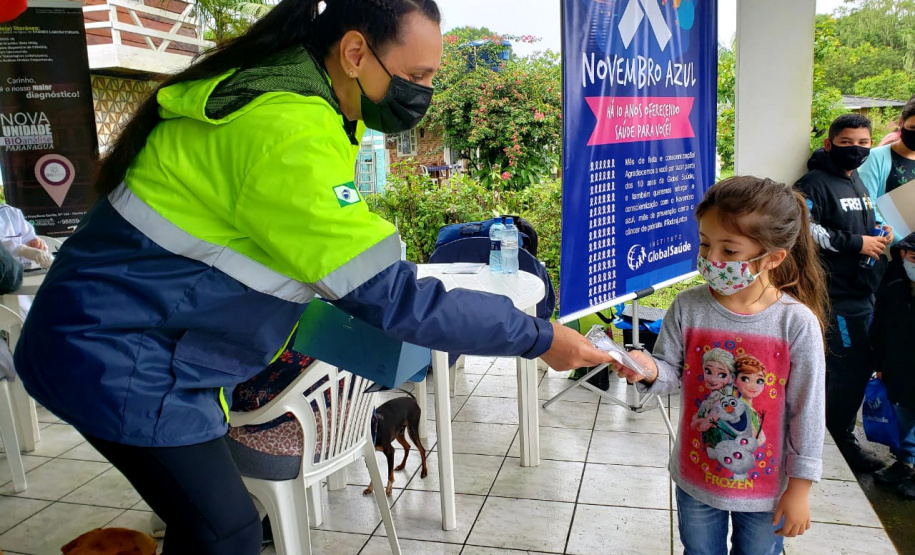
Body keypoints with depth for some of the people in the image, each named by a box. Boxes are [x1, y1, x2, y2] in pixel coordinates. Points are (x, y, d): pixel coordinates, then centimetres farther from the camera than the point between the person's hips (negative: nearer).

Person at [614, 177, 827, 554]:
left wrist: (800, 486, -5)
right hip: (696, 478, 2)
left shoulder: (796, 322, -19)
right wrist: (650, 370, -28)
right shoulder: (688, 307, -13)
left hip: (765, 486, -2)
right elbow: (673, 372, -4)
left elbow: (806, 410, -11)